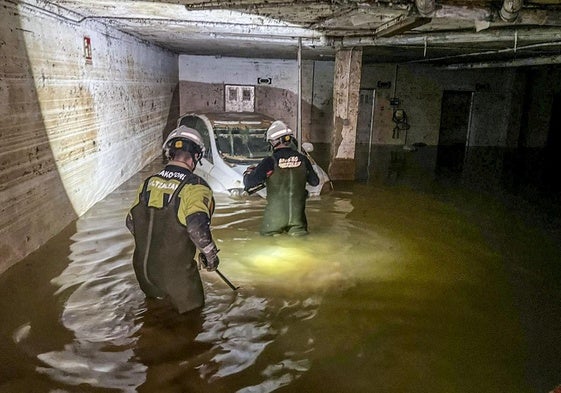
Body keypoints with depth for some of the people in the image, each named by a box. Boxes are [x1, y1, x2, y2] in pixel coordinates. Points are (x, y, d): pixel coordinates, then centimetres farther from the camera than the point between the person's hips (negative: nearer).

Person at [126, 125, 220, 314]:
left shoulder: (148, 182, 2)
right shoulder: (195, 186, -17)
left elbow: (131, 222, 9)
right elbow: (197, 227, -28)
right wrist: (210, 254, -11)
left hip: (142, 268, 6)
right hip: (176, 273, -6)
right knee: (191, 310, 17)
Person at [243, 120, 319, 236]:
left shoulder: (270, 162, -15)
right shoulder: (302, 159, -3)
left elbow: (249, 183, -12)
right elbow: (315, 181, 10)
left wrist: (248, 172, 9)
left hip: (276, 215, -2)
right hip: (297, 214, 2)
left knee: (267, 237, 20)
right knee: (300, 235, 23)